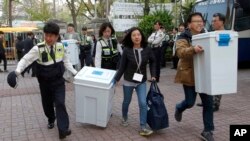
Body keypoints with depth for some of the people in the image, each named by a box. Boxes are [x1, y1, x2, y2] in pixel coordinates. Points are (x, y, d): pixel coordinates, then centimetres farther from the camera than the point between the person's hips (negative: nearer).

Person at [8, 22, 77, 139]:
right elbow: (26, 59, -15)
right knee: (47, 104, 16)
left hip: (58, 82, 0)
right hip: (45, 83, 0)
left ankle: (63, 129, -10)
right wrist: (18, 70, -33)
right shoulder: (38, 49, -16)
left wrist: (74, 72, 7)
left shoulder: (60, 46, -6)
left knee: (60, 103, -11)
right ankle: (51, 119, 46)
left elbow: (65, 61, 8)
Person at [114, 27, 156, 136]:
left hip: (141, 82, 1)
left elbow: (153, 62, 7)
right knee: (126, 102, 16)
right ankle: (124, 118, 44)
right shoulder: (127, 50, -14)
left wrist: (153, 75, 1)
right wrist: (116, 78, -5)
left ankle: (143, 128, 1)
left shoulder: (147, 50, -9)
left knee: (143, 103, -7)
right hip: (128, 81, -1)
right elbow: (122, 66, -6)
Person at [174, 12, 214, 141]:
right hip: (189, 75, -5)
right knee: (190, 102, 2)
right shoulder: (184, 38, -8)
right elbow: (180, 52, -27)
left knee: (208, 103, 3)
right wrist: (193, 49, -46)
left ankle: (207, 131, 16)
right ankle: (179, 108, 39)